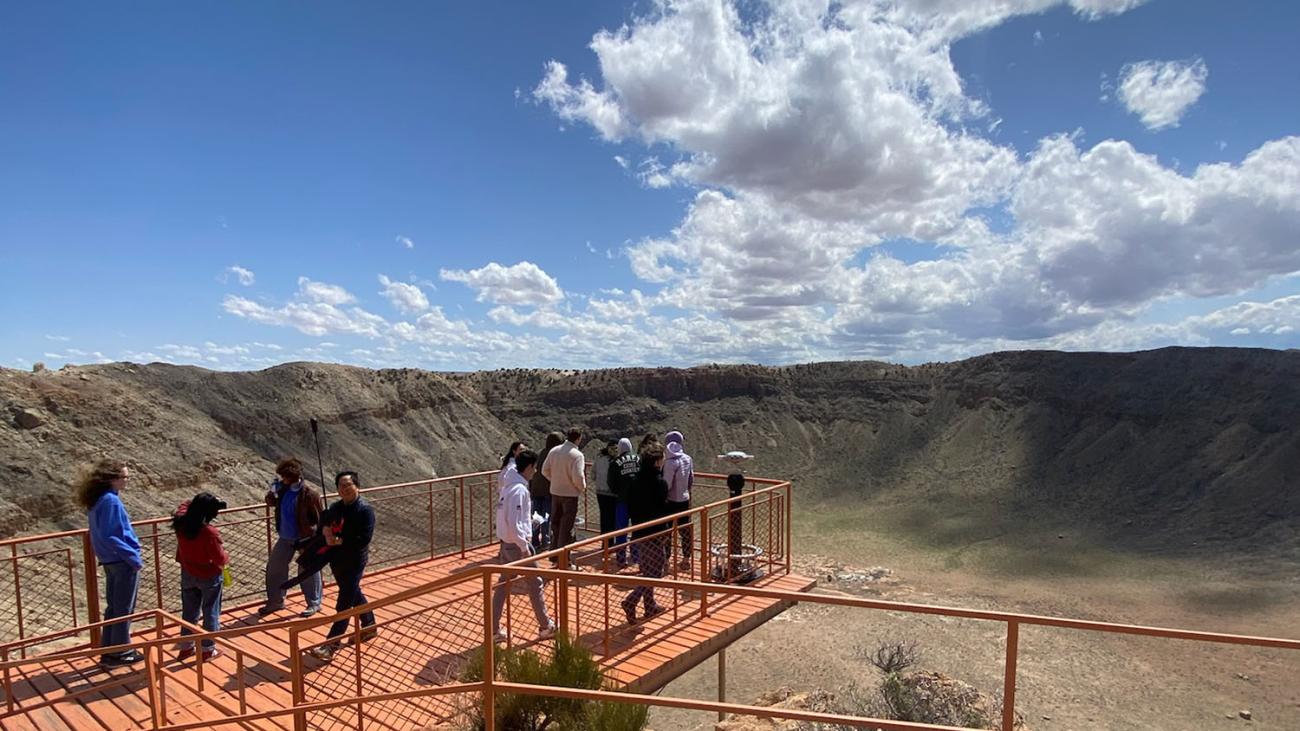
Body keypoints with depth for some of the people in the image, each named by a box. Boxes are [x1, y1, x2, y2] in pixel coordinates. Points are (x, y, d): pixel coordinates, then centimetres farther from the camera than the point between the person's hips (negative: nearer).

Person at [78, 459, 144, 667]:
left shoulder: (96, 500, 8)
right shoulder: (111, 501, -21)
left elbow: (103, 533, 14)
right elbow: (109, 537, -24)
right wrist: (133, 556, -17)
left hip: (110, 560, 9)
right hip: (122, 561, -9)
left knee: (113, 607, 18)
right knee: (124, 609, 4)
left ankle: (108, 651, 26)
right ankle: (121, 652, 14)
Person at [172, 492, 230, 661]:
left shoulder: (181, 522, -13)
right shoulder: (209, 532, -31)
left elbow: (185, 505, 12)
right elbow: (219, 558, -22)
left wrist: (197, 504, 2)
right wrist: (226, 556, -2)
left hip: (188, 574, 6)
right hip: (209, 576, -6)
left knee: (189, 611, 21)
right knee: (211, 613, 11)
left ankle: (186, 647, 34)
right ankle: (208, 649, 20)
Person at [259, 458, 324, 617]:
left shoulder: (310, 493, -23)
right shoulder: (284, 488, -3)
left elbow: (322, 517, -16)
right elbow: (271, 503, 14)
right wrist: (273, 493, -10)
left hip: (305, 538, -7)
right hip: (285, 537, 7)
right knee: (274, 568, 15)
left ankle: (314, 604, 23)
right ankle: (275, 601, 34)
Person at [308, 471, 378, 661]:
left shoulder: (365, 510, -16)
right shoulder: (335, 507, 4)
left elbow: (365, 538, -22)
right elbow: (324, 523, 15)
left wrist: (340, 541, -25)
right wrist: (325, 530, -8)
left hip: (354, 562, -8)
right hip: (336, 559, 8)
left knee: (344, 604, -4)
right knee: (354, 595, 21)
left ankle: (330, 646, -1)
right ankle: (370, 626, 39)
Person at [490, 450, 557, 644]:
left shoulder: (508, 486, 6)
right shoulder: (520, 490, -22)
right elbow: (514, 523, -26)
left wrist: (532, 517, 14)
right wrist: (525, 547, -20)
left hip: (506, 544, 8)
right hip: (517, 544, -8)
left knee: (503, 586, 14)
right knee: (535, 584, 7)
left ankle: (494, 630, 20)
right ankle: (545, 627, 20)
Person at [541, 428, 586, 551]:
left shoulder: (554, 451, 0)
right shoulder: (577, 455, -20)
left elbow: (545, 469, 5)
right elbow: (578, 477, -25)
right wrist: (582, 487, -6)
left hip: (555, 492, 6)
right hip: (570, 494, -6)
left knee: (555, 523, 18)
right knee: (567, 527, 4)